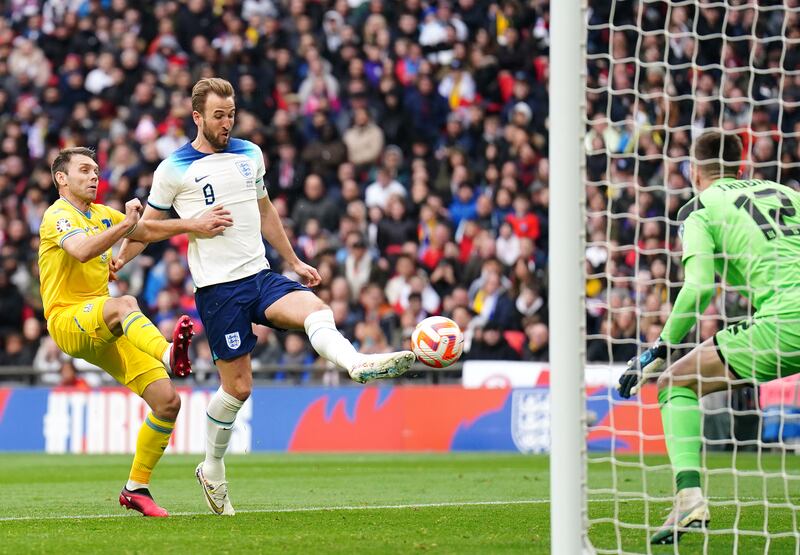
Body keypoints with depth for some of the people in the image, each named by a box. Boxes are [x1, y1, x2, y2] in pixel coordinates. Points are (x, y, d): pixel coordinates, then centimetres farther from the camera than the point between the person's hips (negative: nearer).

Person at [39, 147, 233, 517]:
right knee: (124, 304, -41)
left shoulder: (101, 215, 22)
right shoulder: (58, 215, -5)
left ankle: (136, 488, 6)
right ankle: (169, 355, -71)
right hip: (68, 320, -8)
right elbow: (81, 250, -26)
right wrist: (125, 223, -31)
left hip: (104, 332, 8)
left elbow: (148, 231, 15)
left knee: (167, 400, -5)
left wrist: (193, 225, 1)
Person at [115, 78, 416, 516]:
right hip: (217, 287, -4)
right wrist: (117, 260, -1)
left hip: (260, 275, 4)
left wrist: (293, 261, 27)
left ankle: (358, 364, -53)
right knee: (238, 385, -2)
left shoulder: (250, 155, 12)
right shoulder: (174, 170, -2)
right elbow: (149, 224, 9)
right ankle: (212, 471, 16)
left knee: (315, 309, -27)